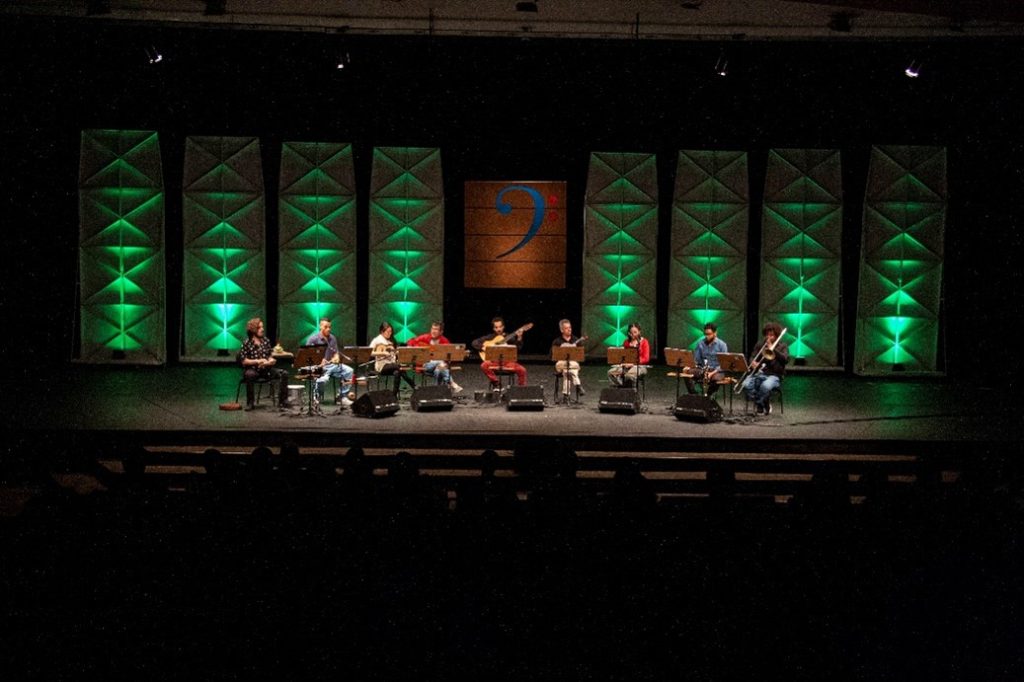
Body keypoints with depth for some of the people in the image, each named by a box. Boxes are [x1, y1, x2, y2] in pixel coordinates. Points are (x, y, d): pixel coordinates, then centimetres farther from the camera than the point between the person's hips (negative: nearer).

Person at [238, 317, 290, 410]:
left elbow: (272, 358, 9)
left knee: (284, 374, -17)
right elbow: (244, 361, -9)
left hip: (266, 369, 4)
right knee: (249, 375, -40)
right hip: (252, 370, -4)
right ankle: (250, 403, -24)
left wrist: (268, 362, -14)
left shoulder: (266, 341, 9)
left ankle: (282, 401, -14)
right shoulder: (246, 343, -3)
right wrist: (258, 361, -20)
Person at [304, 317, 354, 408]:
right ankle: (316, 398, -7)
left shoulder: (332, 338, 14)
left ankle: (342, 397, -7)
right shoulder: (313, 338, -4)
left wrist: (336, 357, -3)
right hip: (318, 366, -6)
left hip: (331, 365, 6)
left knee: (349, 371, -15)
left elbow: (336, 352, 22)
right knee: (323, 378, -38)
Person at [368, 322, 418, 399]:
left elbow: (396, 353, 23)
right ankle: (414, 386, -31)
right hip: (382, 366, -5)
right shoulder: (376, 340, 0)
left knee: (397, 372, -33)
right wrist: (382, 353, -24)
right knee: (399, 367, -33)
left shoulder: (391, 341, 19)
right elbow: (370, 353, -13)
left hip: (392, 364, 5)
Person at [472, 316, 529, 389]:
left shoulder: (509, 337, 8)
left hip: (507, 361, 0)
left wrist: (519, 338, -23)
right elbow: (474, 343, 6)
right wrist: (483, 347, -11)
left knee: (522, 370, -25)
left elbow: (518, 347, -6)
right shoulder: (489, 337, 8)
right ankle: (496, 382, -10)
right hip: (494, 361, 0)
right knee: (484, 365, -31)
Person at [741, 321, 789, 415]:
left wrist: (773, 348, -15)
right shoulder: (760, 345, 17)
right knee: (746, 385, -28)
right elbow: (753, 357, 14)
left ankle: (759, 405, -12)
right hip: (759, 373, 4)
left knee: (765, 386, -40)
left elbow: (786, 360, -11)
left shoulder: (782, 346, 7)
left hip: (774, 375, -4)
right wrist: (753, 363, -11)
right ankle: (764, 405, -10)